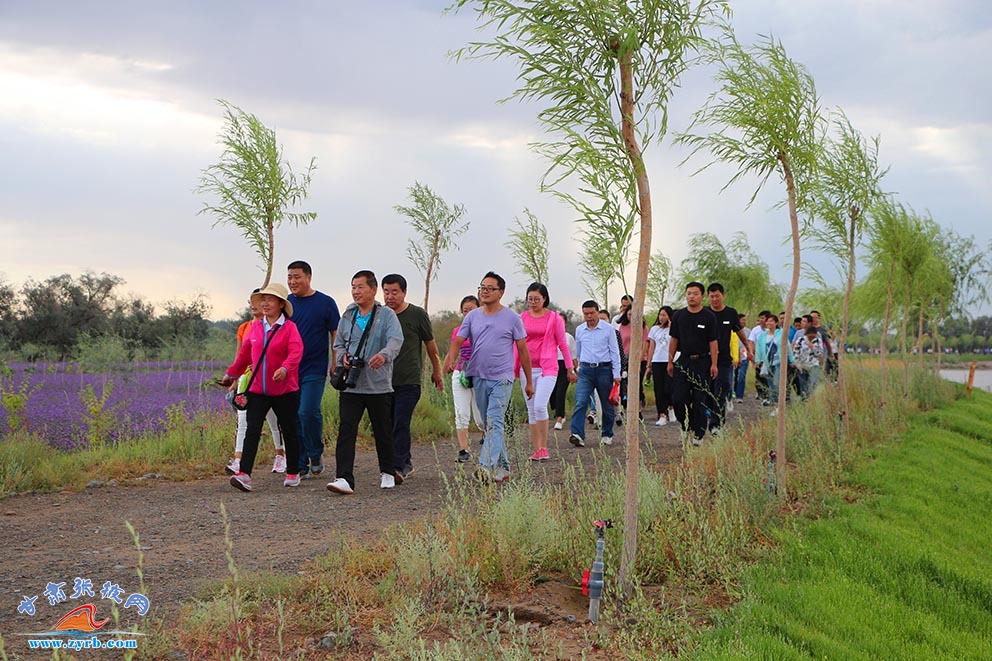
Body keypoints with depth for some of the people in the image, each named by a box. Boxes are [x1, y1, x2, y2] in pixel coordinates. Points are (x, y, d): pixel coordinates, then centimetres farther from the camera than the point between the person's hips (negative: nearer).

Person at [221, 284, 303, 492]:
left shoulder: (289, 327, -7)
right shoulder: (255, 326, 8)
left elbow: (296, 352, -22)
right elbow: (244, 353, 22)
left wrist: (285, 368, -40)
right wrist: (232, 373, 31)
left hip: (284, 390, -3)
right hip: (257, 389, 4)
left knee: (289, 432, 9)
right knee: (252, 431, -8)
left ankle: (293, 474, 25)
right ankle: (244, 475, -15)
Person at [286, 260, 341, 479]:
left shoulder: (325, 303, -2)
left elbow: (336, 336, 1)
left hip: (314, 369, -4)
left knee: (308, 412, -15)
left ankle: (316, 455, 8)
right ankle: (301, 465, 14)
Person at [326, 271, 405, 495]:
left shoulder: (387, 315, -3)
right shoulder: (347, 316, 11)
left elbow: (396, 340, -19)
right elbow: (338, 344, 20)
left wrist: (384, 355, -40)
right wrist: (343, 357, -4)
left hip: (379, 385, -3)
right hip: (350, 385, 3)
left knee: (383, 431, 12)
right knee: (346, 430, -9)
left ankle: (388, 472, 32)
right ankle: (344, 479, -13)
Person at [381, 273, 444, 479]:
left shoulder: (417, 314, -1)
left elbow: (430, 345, 9)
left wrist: (436, 372, 16)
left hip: (409, 380, -4)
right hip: (384, 380, 4)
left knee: (401, 424, -12)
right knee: (389, 425, 8)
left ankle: (398, 467, -11)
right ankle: (406, 463, 22)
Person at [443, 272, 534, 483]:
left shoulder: (512, 318, 0)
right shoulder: (472, 317, 8)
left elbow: (523, 350, 3)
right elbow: (458, 341, 2)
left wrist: (529, 381, 4)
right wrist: (450, 359, -21)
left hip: (502, 378, -5)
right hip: (479, 378, 5)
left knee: (494, 422, -17)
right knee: (490, 424, 11)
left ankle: (487, 466, -25)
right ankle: (502, 469, 21)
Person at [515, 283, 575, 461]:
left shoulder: (554, 318, 1)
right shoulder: (522, 318, 8)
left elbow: (562, 344, 4)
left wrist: (570, 368, 5)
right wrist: (514, 368, 12)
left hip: (547, 368, -4)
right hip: (527, 368, 4)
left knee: (540, 406, -17)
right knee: (531, 409, 6)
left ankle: (544, 448, -6)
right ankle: (536, 450, 12)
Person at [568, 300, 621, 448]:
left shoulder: (608, 329, -2)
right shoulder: (579, 330, 8)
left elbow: (614, 352, 0)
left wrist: (616, 374, -4)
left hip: (604, 369, -2)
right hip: (585, 370, 2)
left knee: (607, 405, 8)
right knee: (580, 402, -14)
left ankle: (607, 435, 22)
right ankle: (576, 434, -23)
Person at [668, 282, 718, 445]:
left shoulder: (709, 317, -2)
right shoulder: (679, 315, 7)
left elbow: (713, 342, -3)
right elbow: (674, 340, 11)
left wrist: (714, 364, -8)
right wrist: (670, 362, 8)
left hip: (702, 362, -3)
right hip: (683, 361, 3)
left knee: (699, 400, 0)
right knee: (678, 398, -4)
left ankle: (698, 435, 9)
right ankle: (686, 426, 19)